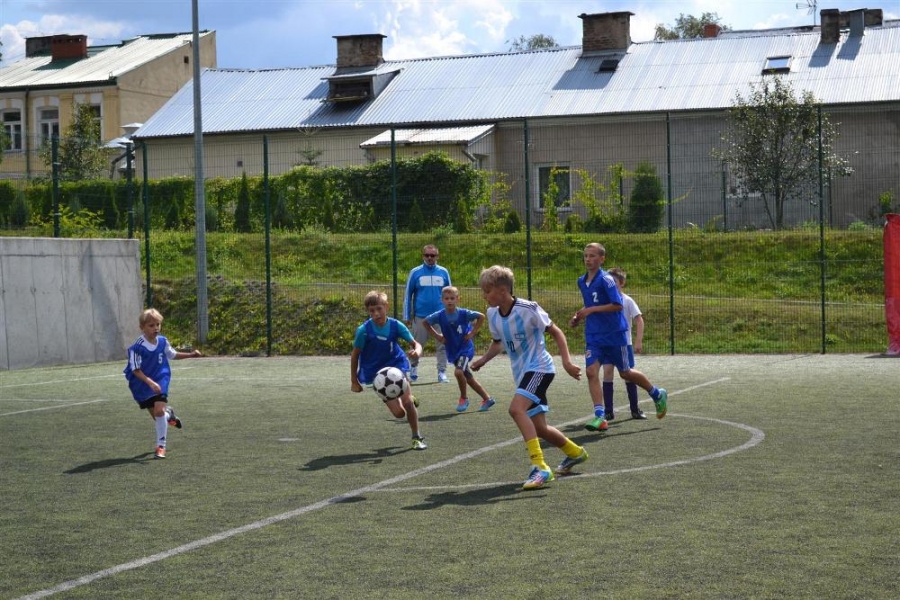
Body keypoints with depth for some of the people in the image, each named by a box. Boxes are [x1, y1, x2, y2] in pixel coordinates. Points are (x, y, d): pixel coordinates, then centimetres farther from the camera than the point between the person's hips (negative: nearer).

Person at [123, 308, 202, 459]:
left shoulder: (162, 341, -4)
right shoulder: (137, 347, -20)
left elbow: (172, 355, 16)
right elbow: (136, 370, -21)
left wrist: (190, 354, 8)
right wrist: (150, 382, -32)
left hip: (160, 381, 2)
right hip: (142, 385, -2)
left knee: (159, 410, -18)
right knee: (156, 415, 7)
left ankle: (161, 446, -7)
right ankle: (168, 413, 47)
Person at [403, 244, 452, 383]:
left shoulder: (443, 272, 5)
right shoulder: (415, 272, 0)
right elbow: (407, 295, 4)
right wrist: (406, 317, 1)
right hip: (420, 316, -1)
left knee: (442, 345, -2)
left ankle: (442, 372, 3)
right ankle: (413, 367, 29)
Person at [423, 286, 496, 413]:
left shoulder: (463, 313, -17)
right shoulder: (439, 316, -9)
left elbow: (481, 317, -6)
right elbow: (425, 322, 6)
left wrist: (472, 333, -10)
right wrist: (436, 336, 0)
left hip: (465, 348, -5)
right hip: (452, 350, 5)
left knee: (458, 371, -24)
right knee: (468, 377, 11)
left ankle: (464, 398, 0)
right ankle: (487, 399, 26)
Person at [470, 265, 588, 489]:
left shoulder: (528, 309, -18)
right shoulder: (492, 314, 2)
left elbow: (555, 332, -10)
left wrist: (567, 362, -18)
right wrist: (483, 360, 4)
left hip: (539, 367, -8)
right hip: (522, 372, 8)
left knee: (516, 408, -29)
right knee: (538, 427, 11)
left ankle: (540, 467, -29)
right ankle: (575, 452, 39)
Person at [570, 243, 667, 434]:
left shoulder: (606, 280, -15)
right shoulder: (582, 281, 8)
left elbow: (617, 305, -20)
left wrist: (591, 310, -23)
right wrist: (579, 317, 6)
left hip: (614, 334, -6)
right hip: (593, 335, 6)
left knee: (625, 373, 8)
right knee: (591, 371, -12)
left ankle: (657, 394, 33)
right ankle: (600, 416, -14)